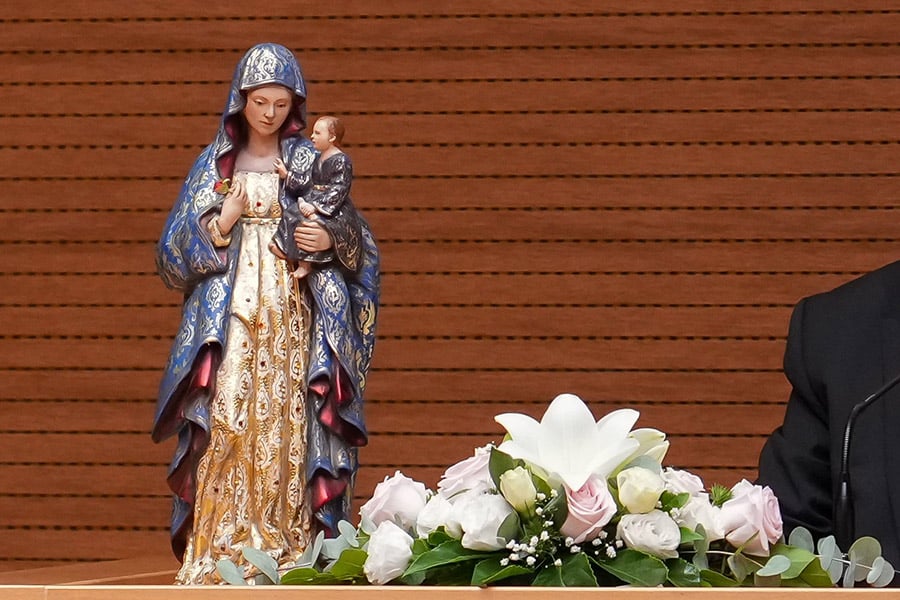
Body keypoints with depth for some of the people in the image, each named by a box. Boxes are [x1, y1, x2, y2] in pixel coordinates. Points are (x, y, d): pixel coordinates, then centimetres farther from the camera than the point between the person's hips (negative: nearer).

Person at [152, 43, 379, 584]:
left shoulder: (312, 162, 9)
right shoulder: (215, 164, 10)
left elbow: (359, 245, 12)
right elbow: (176, 254, 7)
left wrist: (331, 240, -9)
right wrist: (223, 221, -9)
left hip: (293, 325, 0)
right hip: (229, 322, 0)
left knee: (287, 434, -6)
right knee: (227, 432, -10)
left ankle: (289, 552, -4)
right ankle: (218, 555, -11)